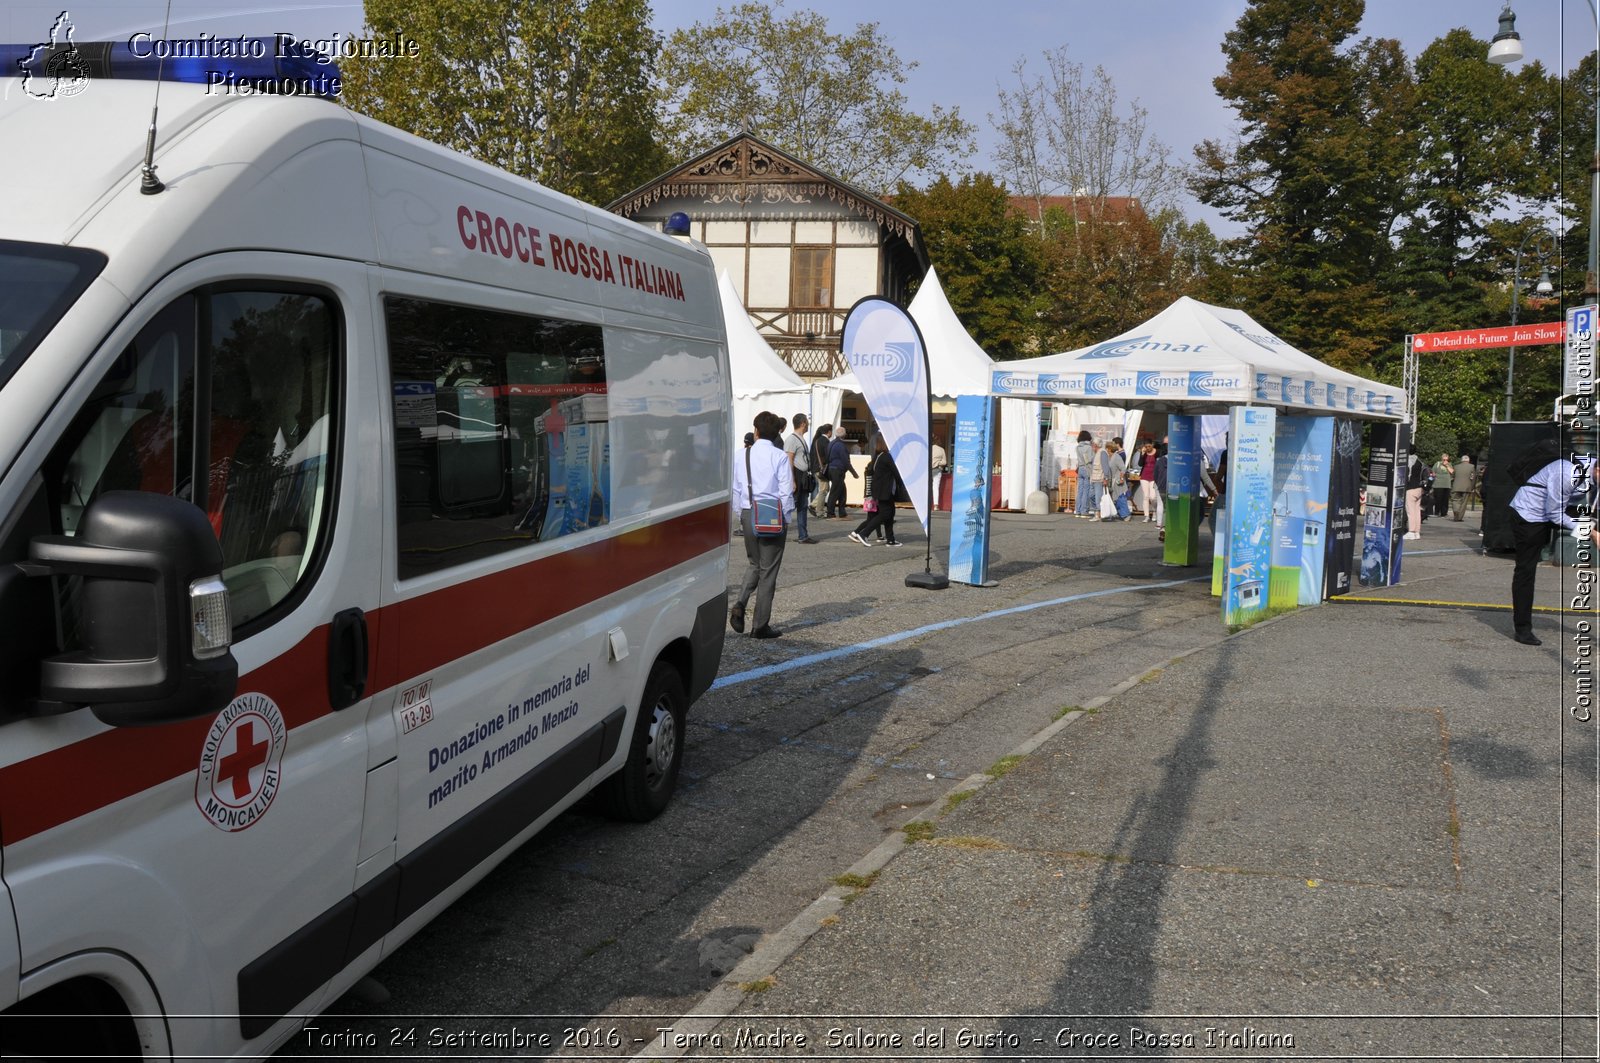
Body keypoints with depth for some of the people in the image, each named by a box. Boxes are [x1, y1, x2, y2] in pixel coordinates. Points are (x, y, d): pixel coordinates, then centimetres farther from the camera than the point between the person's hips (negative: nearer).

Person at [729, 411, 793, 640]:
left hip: (748, 515, 4)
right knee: (768, 570, 5)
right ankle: (760, 625, 9)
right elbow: (786, 491, -10)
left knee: (755, 564, 22)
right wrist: (787, 517, 1)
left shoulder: (742, 456, 2)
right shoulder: (779, 457, -10)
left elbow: (735, 489, 6)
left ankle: (740, 604, -2)